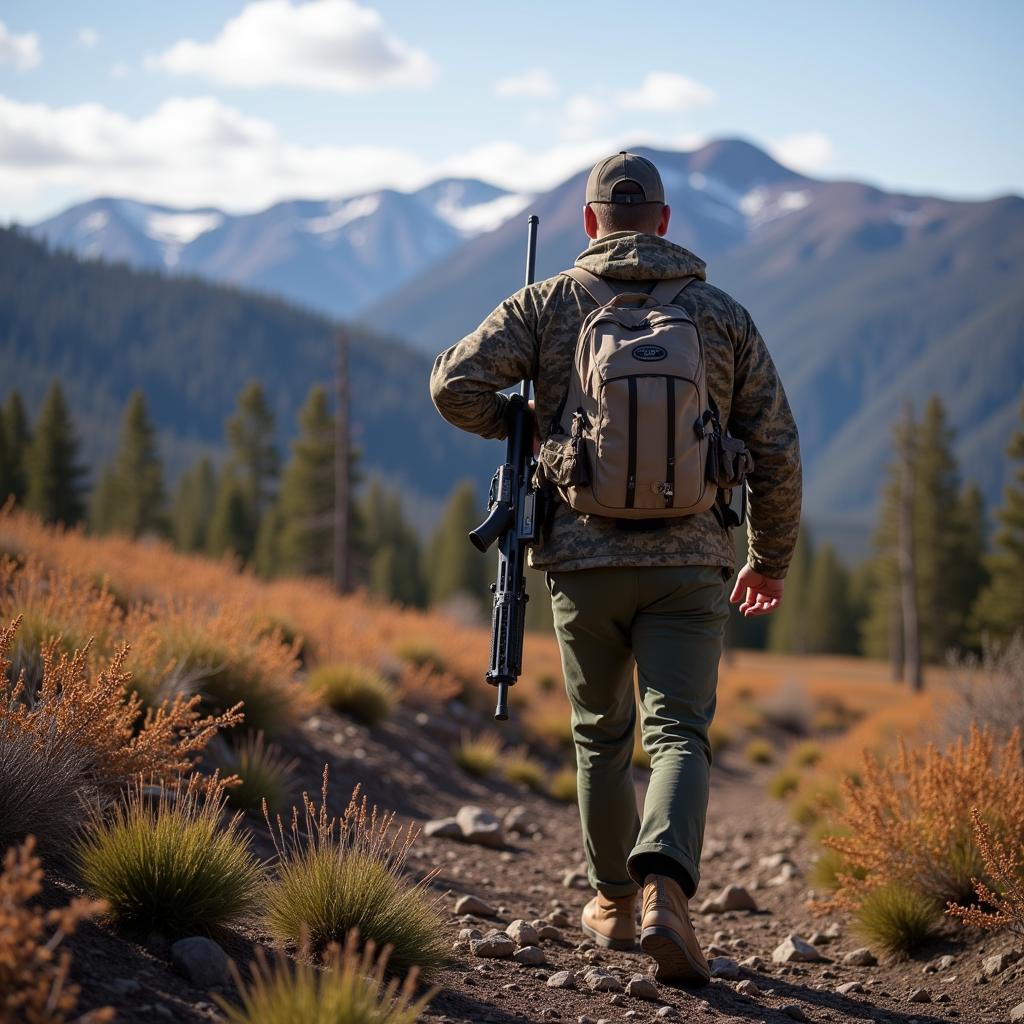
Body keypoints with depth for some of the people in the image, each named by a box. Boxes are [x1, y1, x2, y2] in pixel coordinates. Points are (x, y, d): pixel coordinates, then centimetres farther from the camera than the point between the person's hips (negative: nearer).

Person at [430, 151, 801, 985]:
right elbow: (776, 452, 6)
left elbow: (455, 384, -7)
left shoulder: (549, 303, 3)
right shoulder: (724, 315, 6)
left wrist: (517, 425, 14)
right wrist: (772, 560, 19)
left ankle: (614, 903, 29)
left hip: (582, 558, 1)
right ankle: (664, 892, -28)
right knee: (678, 735, -4)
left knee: (601, 733, 18)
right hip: (687, 563, -1)